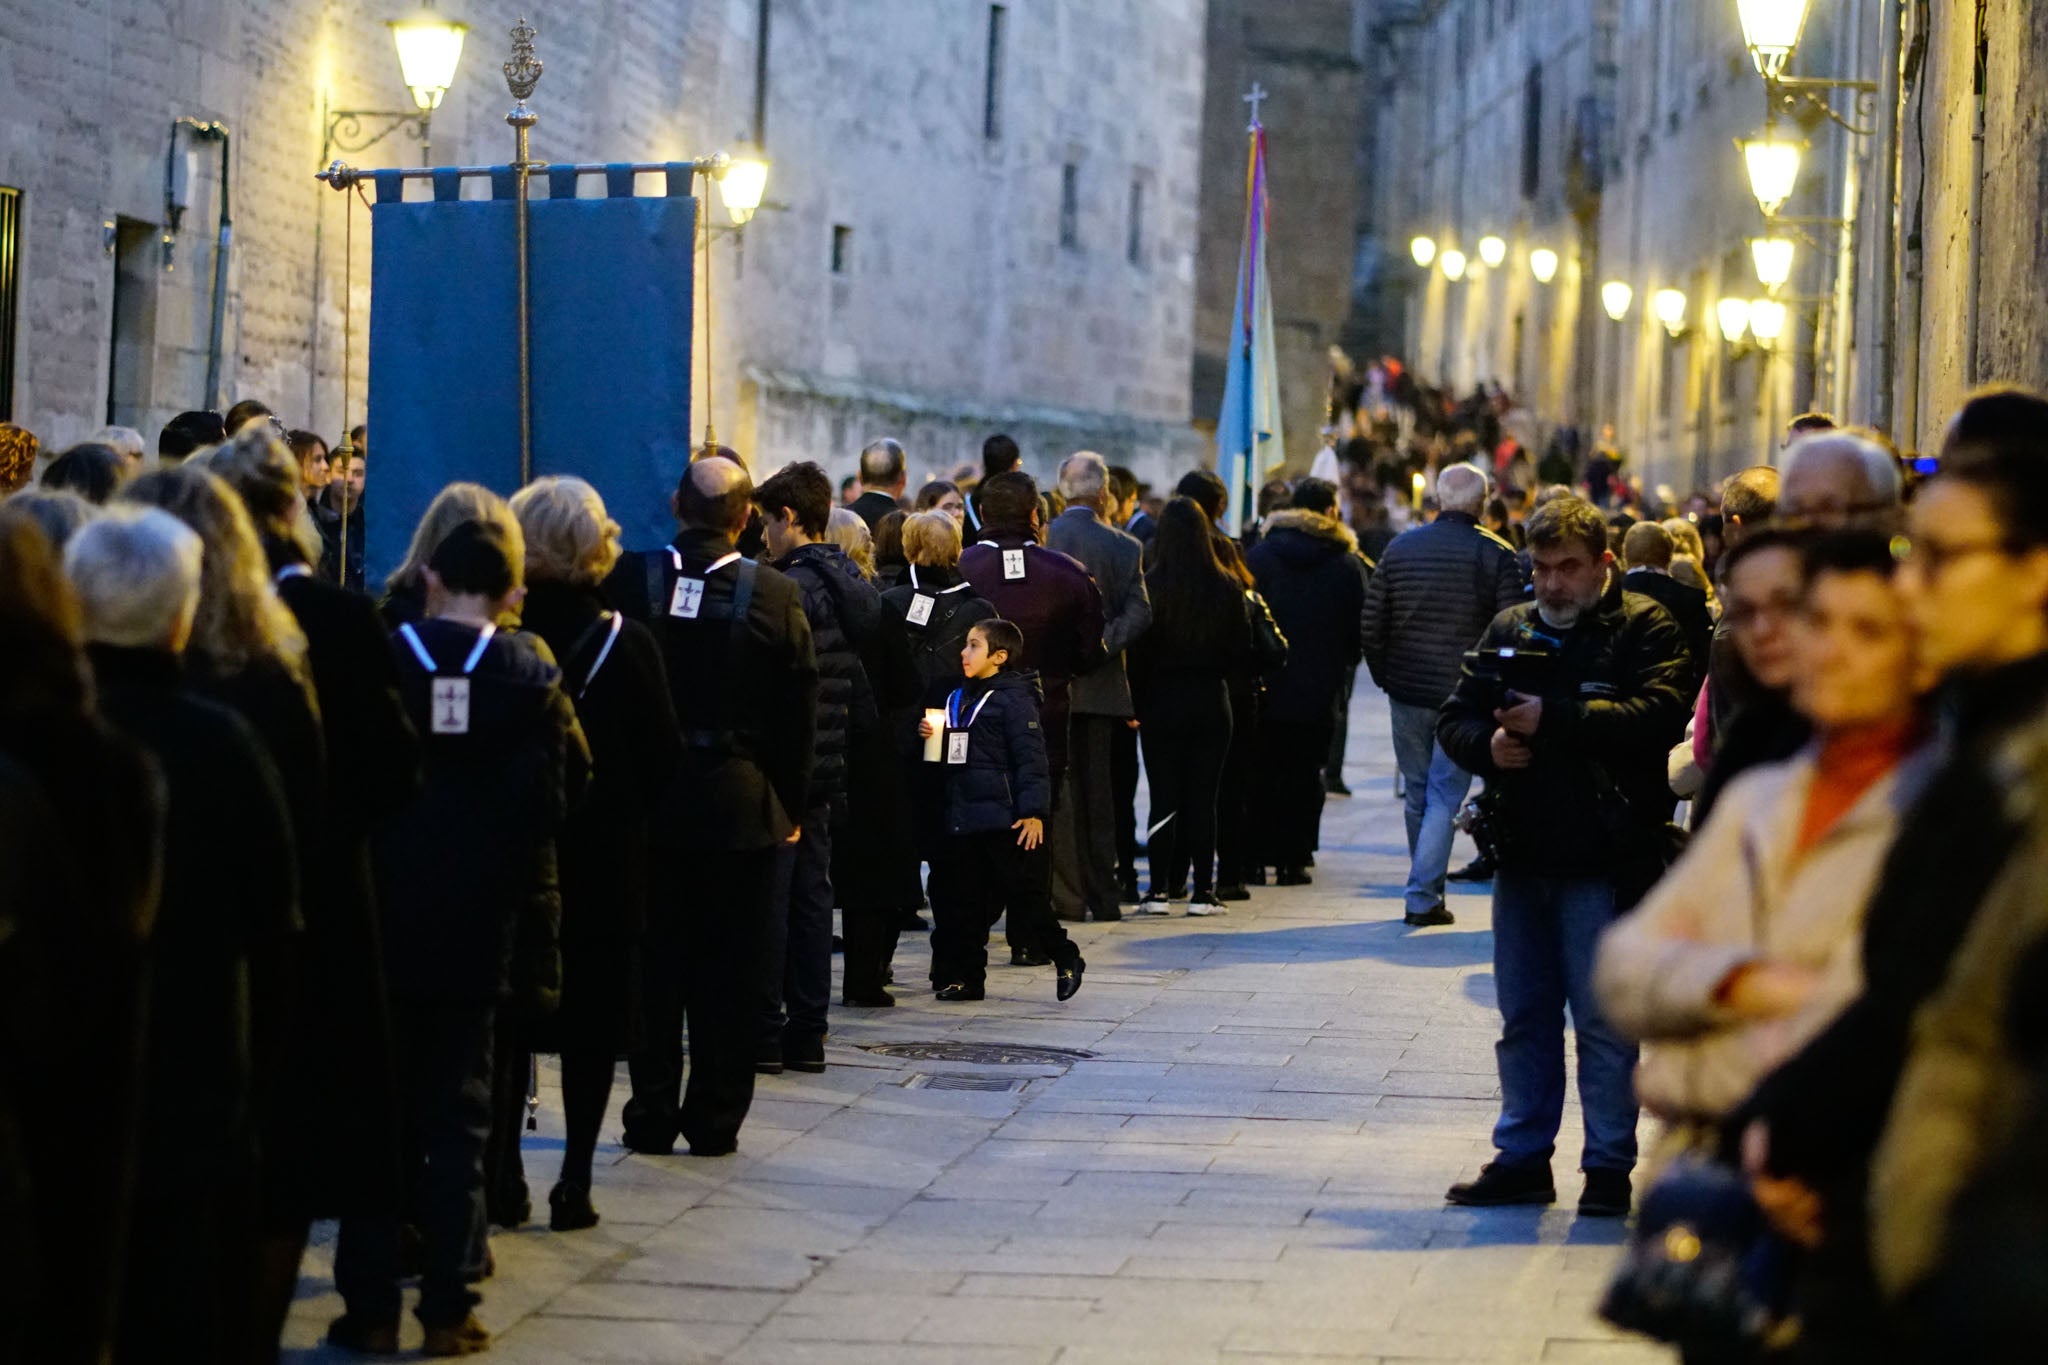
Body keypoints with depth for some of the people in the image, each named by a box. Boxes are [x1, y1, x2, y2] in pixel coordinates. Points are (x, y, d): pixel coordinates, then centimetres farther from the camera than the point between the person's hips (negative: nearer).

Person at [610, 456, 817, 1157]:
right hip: (741, 804, -1)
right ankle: (714, 1119, 8)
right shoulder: (775, 596, -8)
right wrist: (791, 808, 8)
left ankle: (651, 1116, 12)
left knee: (654, 964, 9)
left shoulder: (628, 580, -6)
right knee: (729, 969, 6)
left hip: (648, 801, 1)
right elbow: (797, 713, -2)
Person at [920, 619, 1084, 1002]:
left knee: (1023, 894, -4)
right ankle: (966, 977, 16)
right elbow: (948, 754, 26)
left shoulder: (1014, 699, -11)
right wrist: (929, 735, 4)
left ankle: (1065, 959, 11)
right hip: (964, 819, 8)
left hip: (1004, 822, -8)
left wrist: (1034, 812, -19)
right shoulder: (959, 698, 15)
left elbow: (1032, 758, -14)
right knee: (960, 899, 9)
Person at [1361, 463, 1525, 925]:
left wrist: (1384, 677, 15)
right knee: (1445, 796, 0)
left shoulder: (1400, 548, 3)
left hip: (1407, 692, 3)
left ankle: (1428, 887, 24)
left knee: (1417, 794, 15)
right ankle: (1423, 895, -7)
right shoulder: (1496, 555, -8)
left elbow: (1371, 624, 5)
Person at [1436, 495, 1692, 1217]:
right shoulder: (1508, 629, 16)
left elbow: (1659, 716, -19)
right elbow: (1454, 719, 16)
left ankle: (1609, 1167, 4)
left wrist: (1553, 719, -21)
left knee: (1603, 1020, -3)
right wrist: (1488, 744, -7)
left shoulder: (1644, 629, -2)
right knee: (1524, 1017, 12)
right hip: (1523, 854, 6)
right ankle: (1523, 1159, 20)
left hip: (1603, 859, -6)